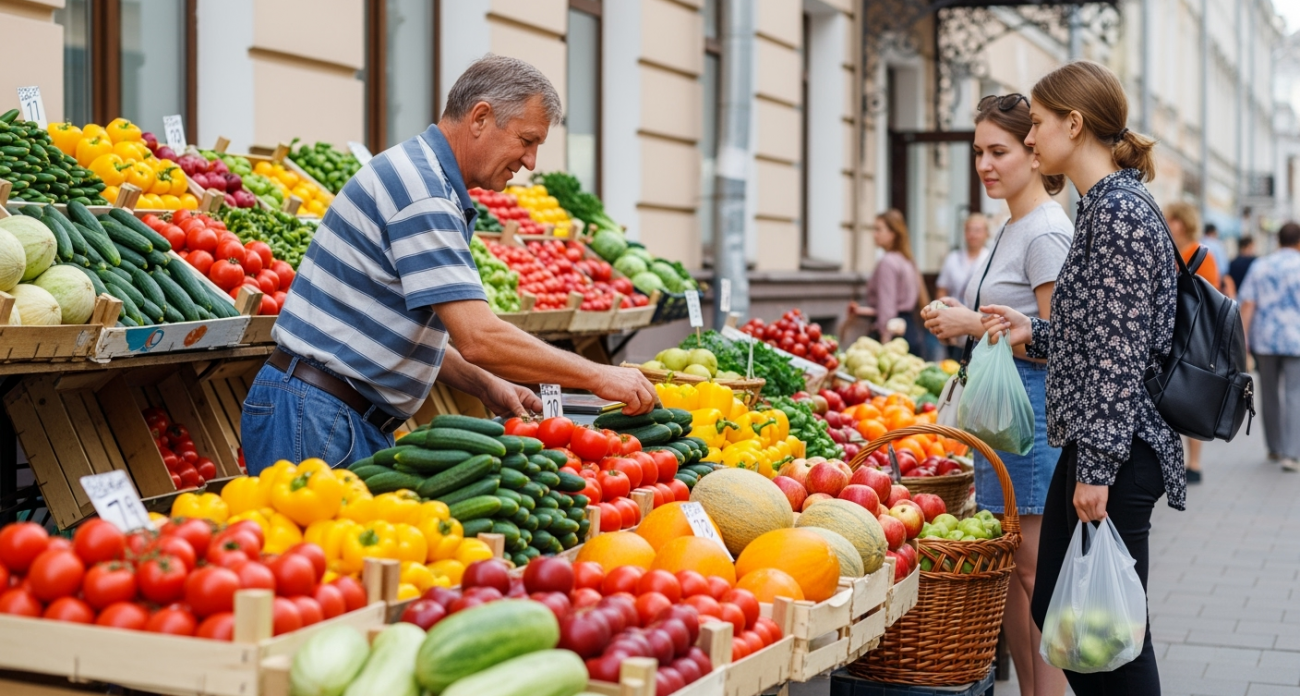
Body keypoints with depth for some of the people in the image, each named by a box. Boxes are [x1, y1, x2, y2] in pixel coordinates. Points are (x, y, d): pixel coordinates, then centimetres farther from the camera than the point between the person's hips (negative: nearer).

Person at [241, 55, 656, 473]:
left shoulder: (428, 178, 15)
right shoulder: (421, 188, -18)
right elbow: (479, 339, -24)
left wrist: (486, 386, 8)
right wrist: (597, 377, -16)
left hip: (359, 420, 10)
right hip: (314, 416, -10)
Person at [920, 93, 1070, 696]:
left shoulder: (1047, 233, -13)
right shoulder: (1013, 227, 16)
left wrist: (977, 325, -14)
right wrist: (962, 319, 10)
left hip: (1032, 409, -10)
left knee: (1031, 570, -5)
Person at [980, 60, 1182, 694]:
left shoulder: (1119, 210, -16)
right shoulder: (1104, 205, 15)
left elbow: (1121, 352, -21)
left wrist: (1097, 468, -22)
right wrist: (1035, 332, 11)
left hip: (1118, 453, -10)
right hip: (1090, 445, 10)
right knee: (1053, 607, 15)